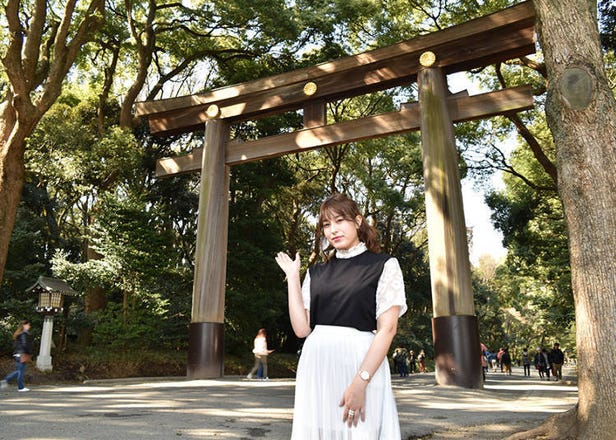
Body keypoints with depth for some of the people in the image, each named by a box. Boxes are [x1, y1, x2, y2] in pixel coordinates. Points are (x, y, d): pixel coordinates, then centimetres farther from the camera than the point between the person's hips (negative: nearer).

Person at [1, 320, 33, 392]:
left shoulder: (18, 334, 16)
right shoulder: (24, 334, -14)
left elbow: (17, 345, 18)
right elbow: (25, 345, -21)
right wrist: (30, 353, -11)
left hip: (17, 354, 9)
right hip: (23, 355, -9)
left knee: (18, 371, 17)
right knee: (21, 371, -2)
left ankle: (5, 380, 10)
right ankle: (20, 388, 4)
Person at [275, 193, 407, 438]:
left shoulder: (384, 266, 1)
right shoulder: (316, 272, 12)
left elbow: (387, 328, -8)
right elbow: (302, 328, 4)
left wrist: (360, 382, -18)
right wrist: (292, 277, 4)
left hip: (362, 365, -3)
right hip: (316, 367, 4)